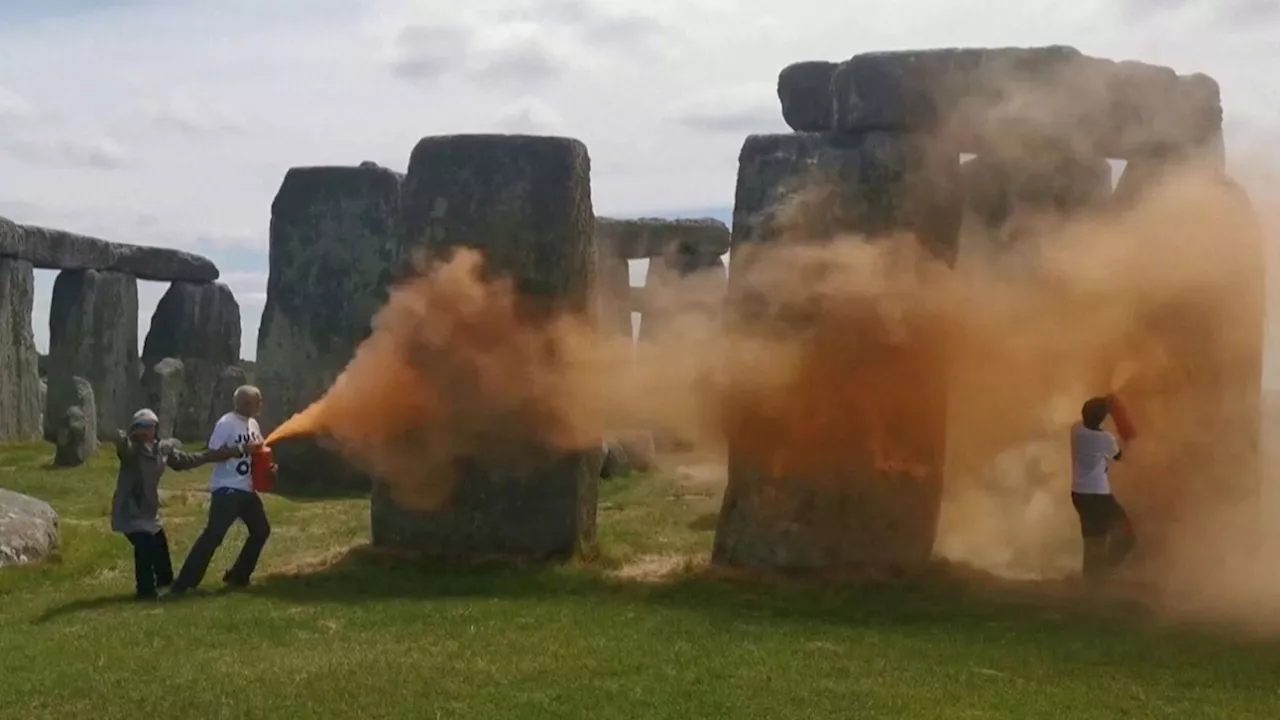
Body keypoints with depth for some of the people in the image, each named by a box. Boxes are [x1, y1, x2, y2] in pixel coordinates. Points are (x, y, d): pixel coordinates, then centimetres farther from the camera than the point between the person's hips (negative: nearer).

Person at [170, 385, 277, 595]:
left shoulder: (253, 424, 12)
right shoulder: (226, 423, -14)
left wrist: (267, 466, 1)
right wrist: (242, 449, -25)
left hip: (246, 489, 9)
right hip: (227, 489, -9)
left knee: (261, 530, 14)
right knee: (213, 534, -14)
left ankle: (238, 576, 24)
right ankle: (184, 583, -12)